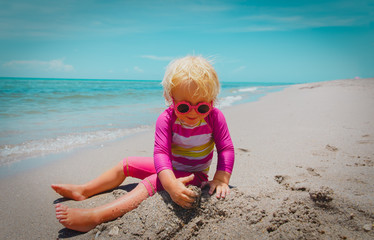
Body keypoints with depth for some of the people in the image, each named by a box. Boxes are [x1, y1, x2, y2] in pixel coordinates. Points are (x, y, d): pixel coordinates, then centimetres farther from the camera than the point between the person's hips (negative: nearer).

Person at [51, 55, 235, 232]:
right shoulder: (166, 119, -21)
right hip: (169, 169, 4)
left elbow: (226, 149, -15)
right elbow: (161, 152, -31)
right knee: (126, 164, 10)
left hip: (194, 175, -4)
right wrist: (170, 184, -48)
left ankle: (95, 217, -36)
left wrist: (221, 179, -30)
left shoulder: (214, 117, -21)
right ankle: (83, 191, 24)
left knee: (150, 183, -29)